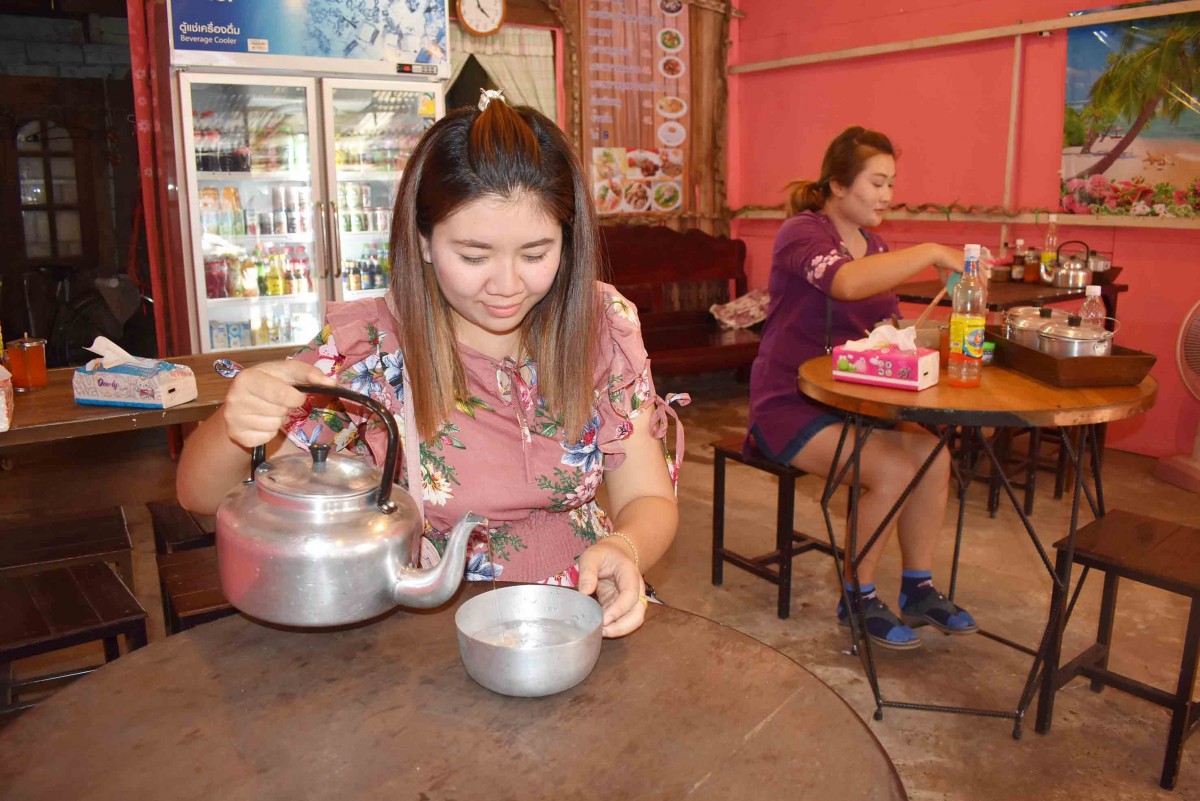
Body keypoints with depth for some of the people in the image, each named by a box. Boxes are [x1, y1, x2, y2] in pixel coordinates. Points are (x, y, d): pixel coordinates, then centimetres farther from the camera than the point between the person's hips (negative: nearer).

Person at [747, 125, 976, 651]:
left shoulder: (874, 246, 15)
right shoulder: (801, 233, -13)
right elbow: (846, 282, -36)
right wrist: (930, 253, -29)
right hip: (789, 404, -8)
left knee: (934, 453, -13)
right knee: (892, 470, -24)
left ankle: (918, 588, 5)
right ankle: (858, 599, -2)